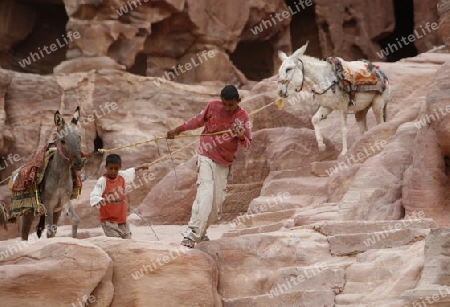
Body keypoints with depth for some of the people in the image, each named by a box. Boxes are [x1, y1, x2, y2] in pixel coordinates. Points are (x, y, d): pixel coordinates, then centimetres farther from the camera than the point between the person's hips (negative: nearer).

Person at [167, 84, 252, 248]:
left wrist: (242, 137, -29)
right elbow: (198, 120, 12)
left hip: (224, 163, 3)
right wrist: (177, 130, 13)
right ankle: (192, 233, -28)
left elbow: (247, 145, -6)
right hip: (206, 157, -3)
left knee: (218, 199, 5)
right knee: (206, 193, -20)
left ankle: (201, 231, 23)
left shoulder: (242, 117, -7)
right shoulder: (213, 106, -6)